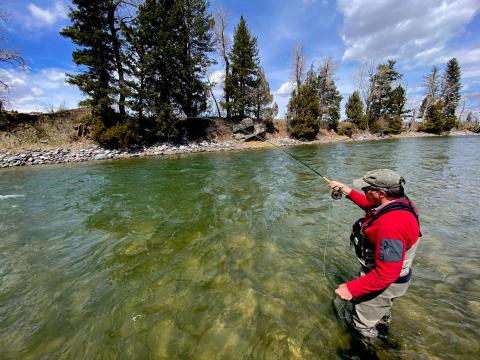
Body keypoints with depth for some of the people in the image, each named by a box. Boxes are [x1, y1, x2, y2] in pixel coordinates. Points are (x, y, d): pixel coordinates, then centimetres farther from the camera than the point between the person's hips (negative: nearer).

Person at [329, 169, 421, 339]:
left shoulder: (392, 224, -41)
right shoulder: (398, 202, -10)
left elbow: (386, 274, -37)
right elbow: (370, 206, 13)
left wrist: (351, 288, -31)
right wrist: (348, 191, 7)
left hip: (384, 284, -9)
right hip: (381, 273, 9)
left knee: (362, 326, 14)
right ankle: (383, 322, 66)